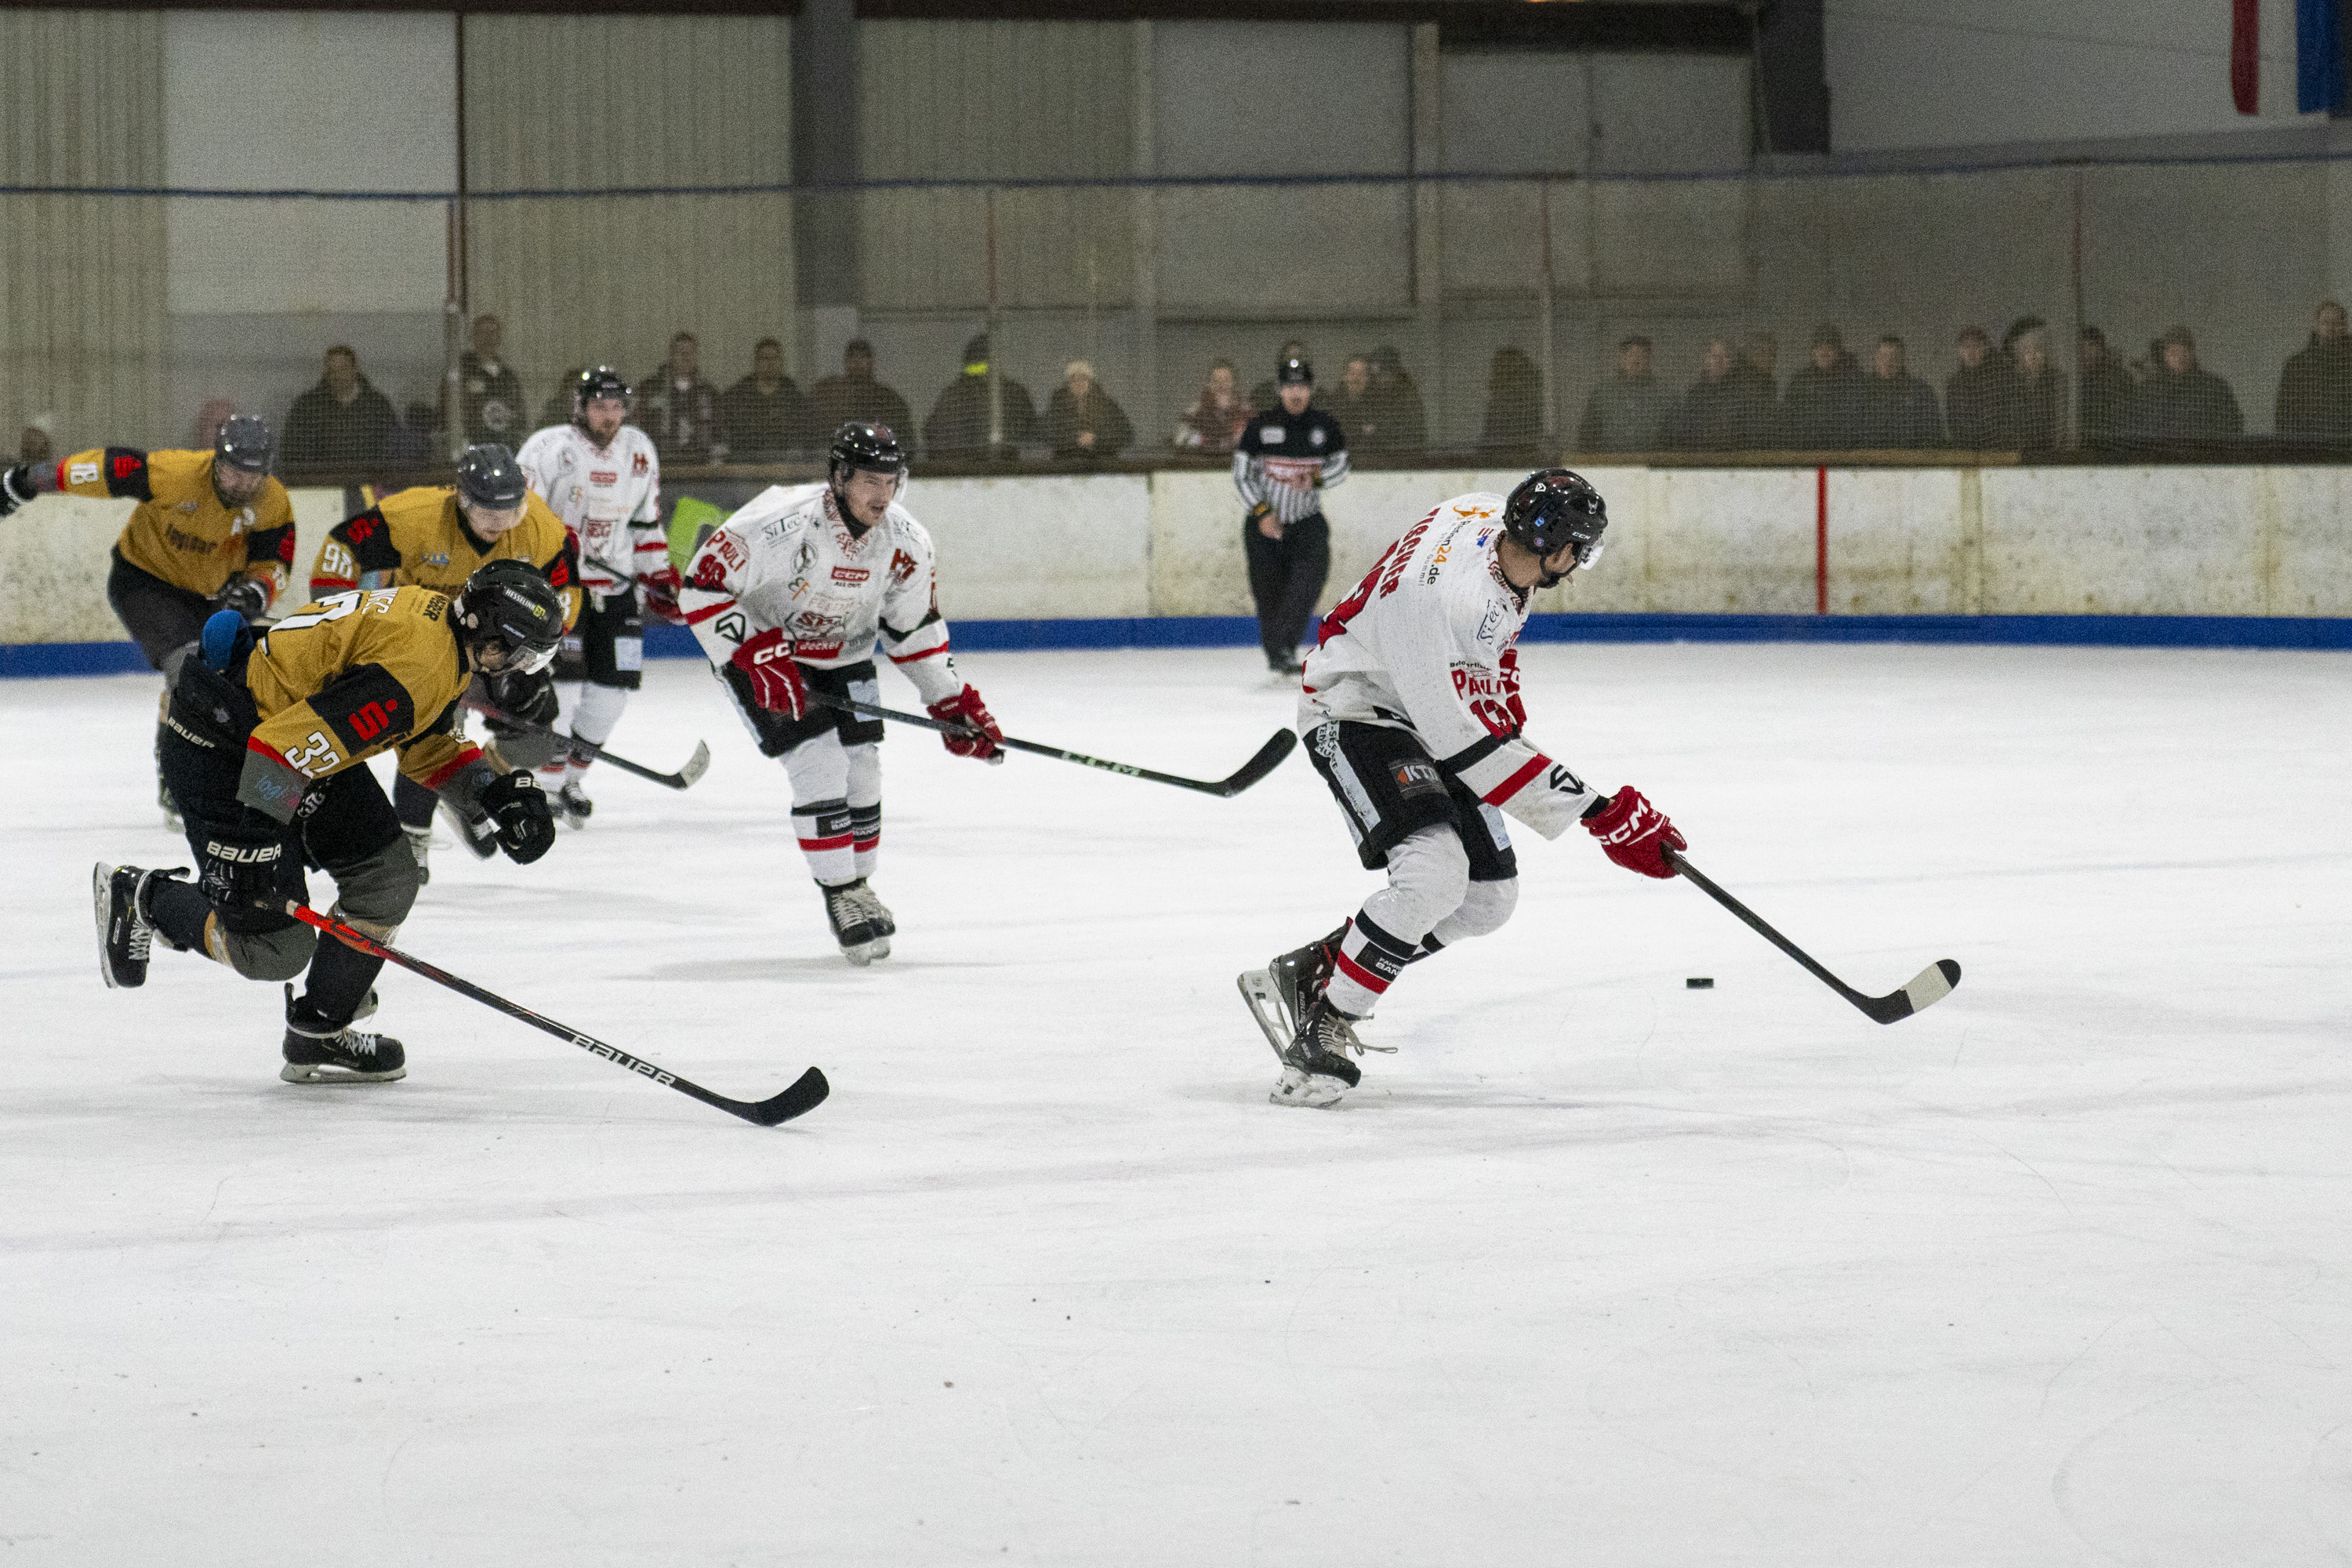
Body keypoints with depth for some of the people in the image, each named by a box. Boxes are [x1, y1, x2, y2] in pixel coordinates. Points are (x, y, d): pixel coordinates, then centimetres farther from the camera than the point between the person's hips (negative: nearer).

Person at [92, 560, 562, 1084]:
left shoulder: (439, 621, 4)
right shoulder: (414, 669, -29)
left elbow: (428, 746, 21)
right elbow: (286, 745, -33)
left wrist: (501, 794, 9)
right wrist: (250, 847, -32)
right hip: (219, 750, -11)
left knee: (386, 879, 7)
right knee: (275, 950, -9)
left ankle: (318, 1037, 17)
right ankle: (140, 898, 12)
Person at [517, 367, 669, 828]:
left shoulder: (640, 452, 6)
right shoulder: (548, 448, -12)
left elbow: (646, 522, 17)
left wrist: (659, 576, 14)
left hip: (615, 584, 6)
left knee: (616, 679, 1)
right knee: (563, 676, -15)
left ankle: (572, 774, 17)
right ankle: (548, 785, -6)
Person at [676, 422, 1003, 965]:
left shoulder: (906, 545, -14)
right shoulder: (781, 524, -32)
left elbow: (915, 629, 2)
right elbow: (703, 586, -27)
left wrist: (953, 703, 0)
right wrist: (759, 656, -32)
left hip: (843, 659, 6)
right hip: (759, 651, -5)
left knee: (862, 773, 1)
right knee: (818, 760, -18)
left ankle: (858, 887, 23)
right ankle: (841, 896, -5)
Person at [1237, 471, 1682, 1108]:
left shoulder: (1492, 519, -9)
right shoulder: (1449, 597, -36)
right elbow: (1471, 748, -34)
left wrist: (1504, 695, 16)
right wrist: (1602, 815, -33)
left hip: (1431, 711, 10)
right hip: (1356, 714, -10)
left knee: (1488, 897, 7)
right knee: (1434, 873, -29)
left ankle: (1307, 972, 16)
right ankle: (1323, 1028, -15)